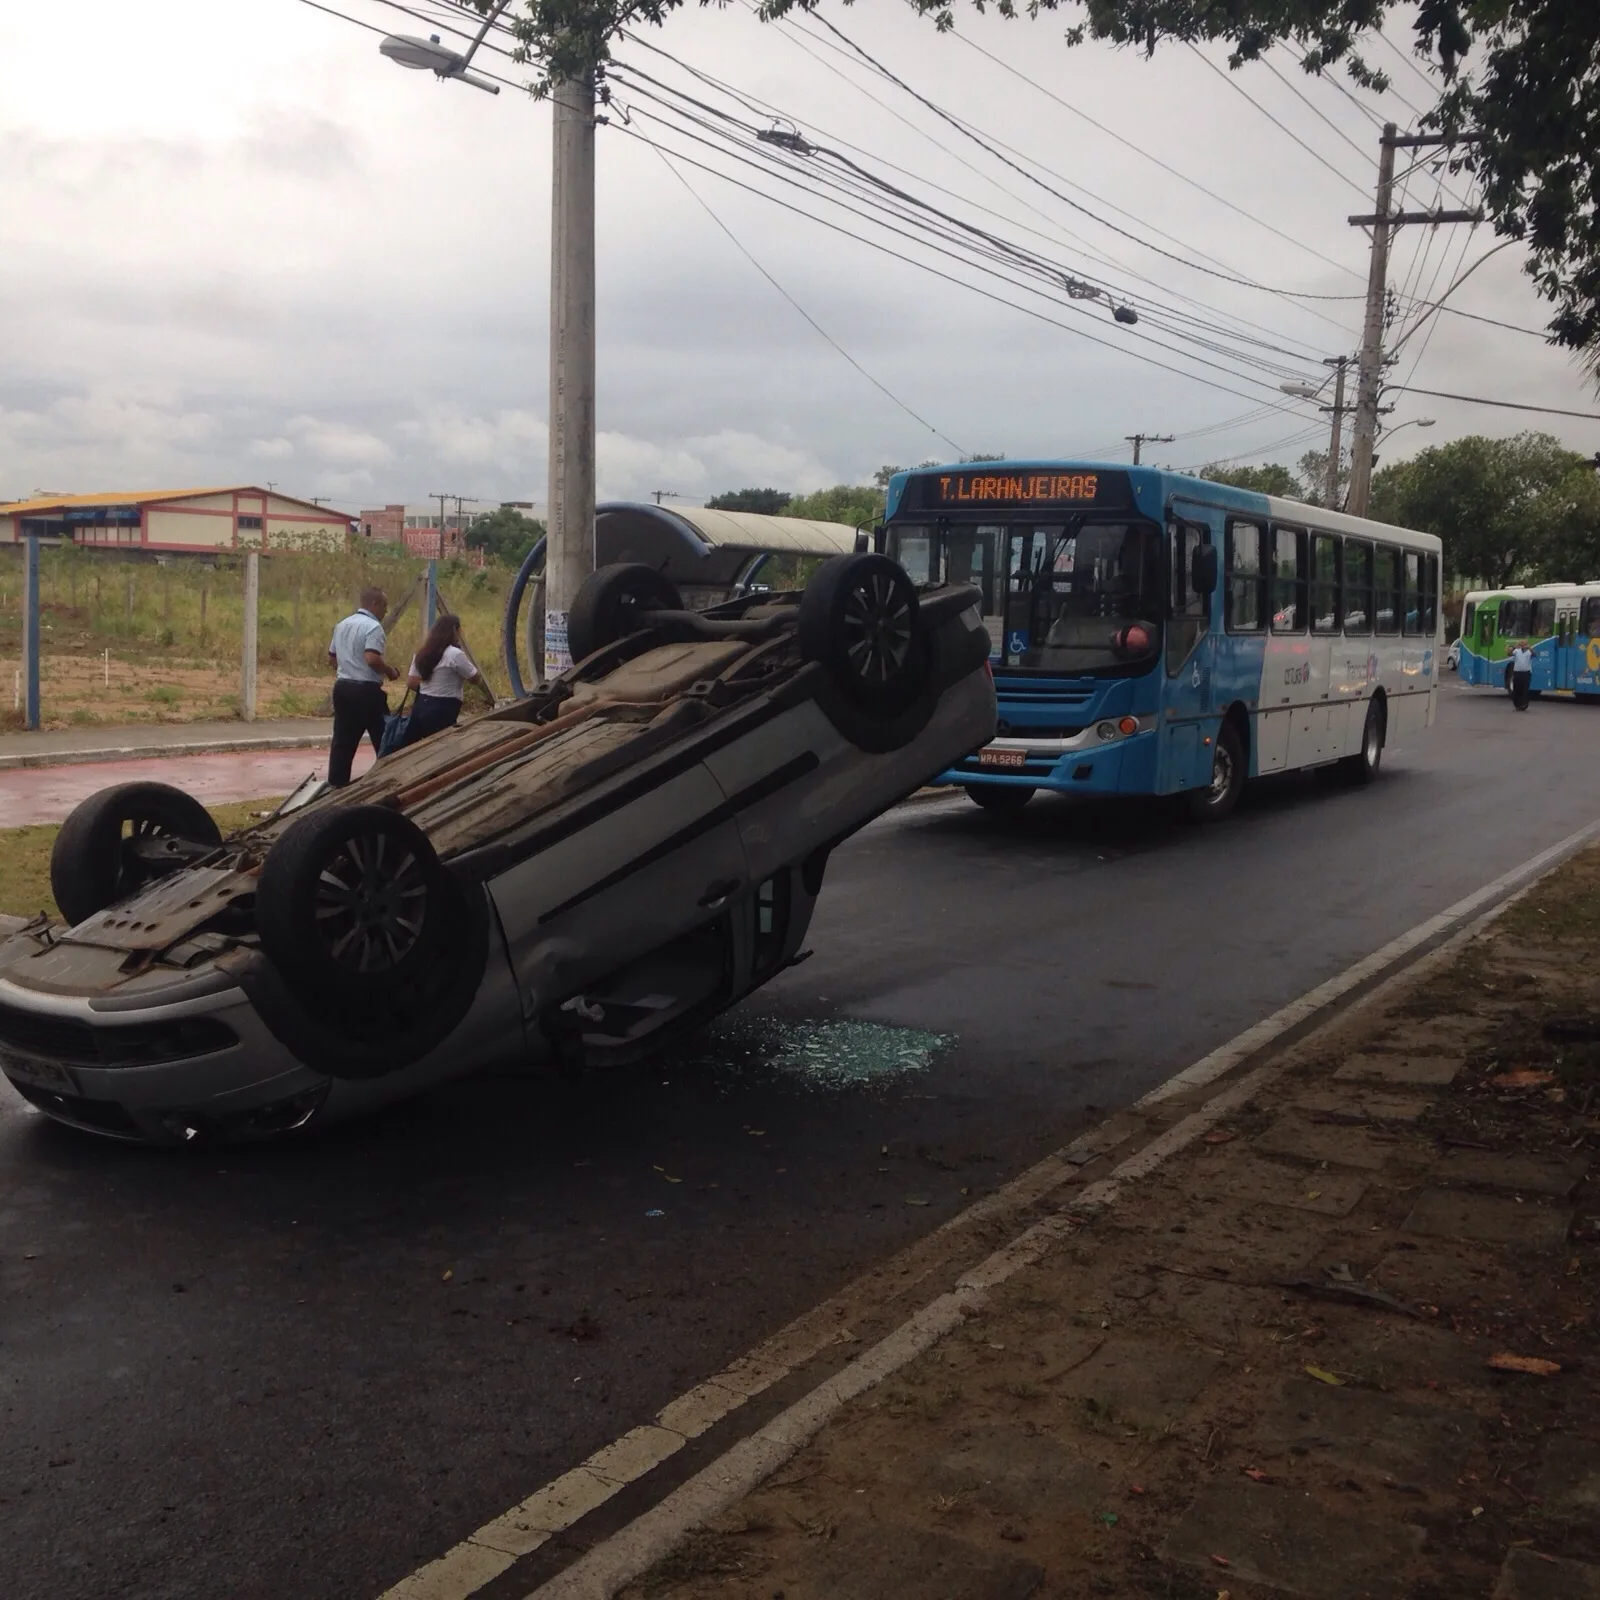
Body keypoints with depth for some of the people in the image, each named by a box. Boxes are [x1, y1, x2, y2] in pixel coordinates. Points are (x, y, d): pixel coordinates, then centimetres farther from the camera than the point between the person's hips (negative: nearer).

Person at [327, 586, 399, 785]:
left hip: (342, 687, 8)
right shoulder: (373, 626, -13)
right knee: (383, 739, 3)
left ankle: (336, 783, 9)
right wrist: (390, 671, -9)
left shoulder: (342, 625, 14)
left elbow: (331, 658, 20)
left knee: (343, 740, 9)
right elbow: (372, 659, -25)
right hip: (366, 690, -8)